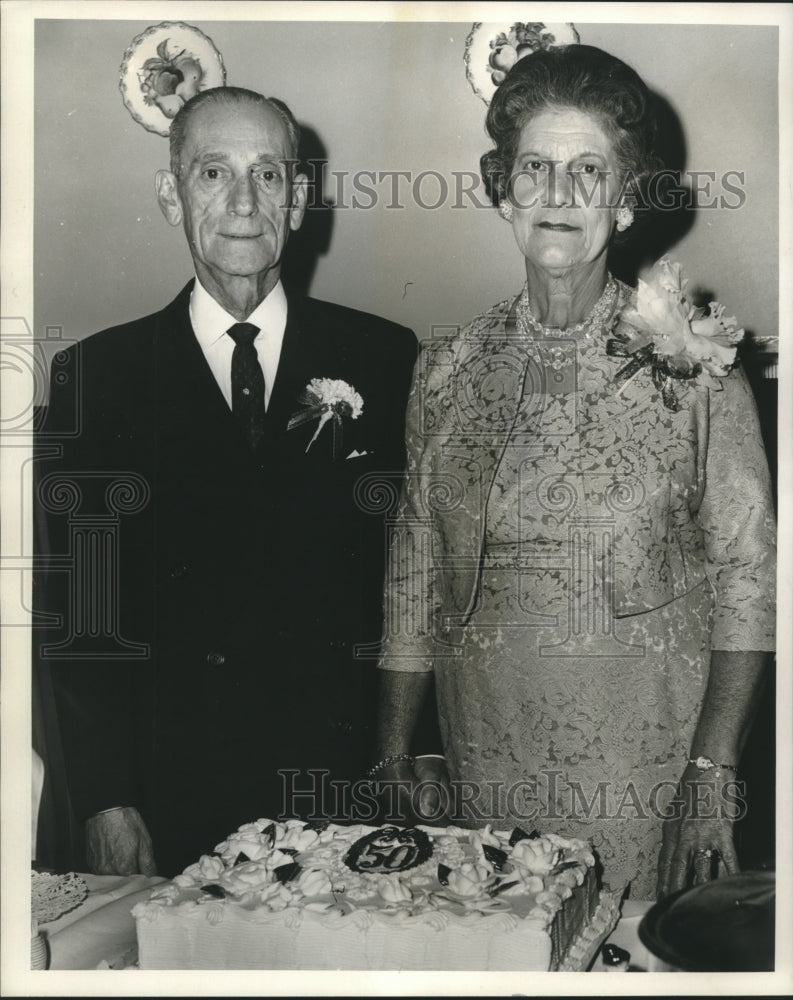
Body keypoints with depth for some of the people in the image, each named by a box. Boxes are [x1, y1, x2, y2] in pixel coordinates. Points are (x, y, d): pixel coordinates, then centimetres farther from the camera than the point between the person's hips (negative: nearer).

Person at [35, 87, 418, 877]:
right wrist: (106, 802, -6)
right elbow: (76, 610, -1)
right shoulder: (98, 374, 0)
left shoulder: (384, 358, 2)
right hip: (172, 802, 0)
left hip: (349, 786, 1)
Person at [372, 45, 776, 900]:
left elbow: (748, 579, -5)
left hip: (644, 778, -2)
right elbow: (415, 579, 8)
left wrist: (713, 773, -11)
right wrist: (392, 759, 7)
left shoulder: (692, 368, -6)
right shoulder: (449, 370, 2)